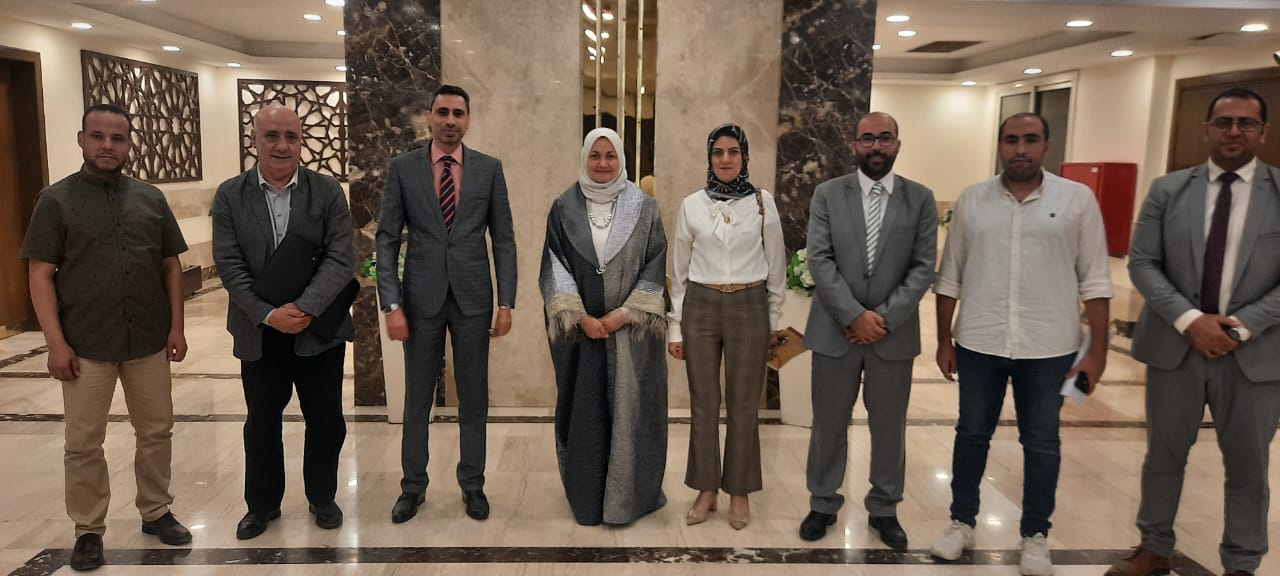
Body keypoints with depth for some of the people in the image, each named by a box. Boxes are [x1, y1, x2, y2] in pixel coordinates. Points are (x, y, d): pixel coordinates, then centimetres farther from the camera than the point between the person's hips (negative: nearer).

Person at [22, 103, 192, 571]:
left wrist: (176, 327, 4)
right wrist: (56, 343, -11)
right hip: (86, 346, -2)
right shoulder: (56, 200, -2)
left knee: (156, 432, 11)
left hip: (149, 342, 3)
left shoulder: (151, 199, 6)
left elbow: (171, 266, 9)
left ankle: (156, 512, 28)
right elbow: (41, 276, -4)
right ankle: (88, 530, 22)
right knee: (83, 443, 7)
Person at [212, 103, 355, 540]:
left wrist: (304, 308, -22)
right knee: (261, 423, 15)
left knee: (326, 421, 10)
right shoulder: (230, 195, 0)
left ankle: (322, 497, 32)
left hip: (320, 330, 0)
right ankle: (262, 503, 34)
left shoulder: (328, 191, -3)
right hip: (260, 334, 1)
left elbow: (341, 258, -10)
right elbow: (230, 266, -5)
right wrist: (268, 314, -17)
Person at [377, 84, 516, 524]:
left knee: (473, 397, 9)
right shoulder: (402, 168, 2)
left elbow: (503, 239, 3)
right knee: (417, 398, 9)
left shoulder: (489, 168, 3)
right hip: (421, 297, 0)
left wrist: (506, 302, -3)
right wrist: (391, 304, -8)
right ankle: (413, 487, 23)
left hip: (473, 297, 1)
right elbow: (387, 239, 0)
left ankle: (472, 485, 23)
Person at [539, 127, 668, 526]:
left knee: (629, 410, 2)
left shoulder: (644, 208, 2)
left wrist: (624, 314, -12)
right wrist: (581, 317, -12)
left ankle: (628, 495, 16)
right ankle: (586, 496, 20)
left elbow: (654, 268, -2)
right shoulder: (564, 209, 3)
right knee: (583, 410, 6)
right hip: (579, 326, 1)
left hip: (631, 327, 0)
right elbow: (556, 267, -1)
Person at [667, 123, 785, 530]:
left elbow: (776, 265, 5)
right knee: (703, 401, 7)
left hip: (749, 309, -1)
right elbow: (679, 270, 6)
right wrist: (676, 327, 5)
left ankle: (739, 491, 21)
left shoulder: (763, 202, 0)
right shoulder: (692, 204, 2)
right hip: (700, 307, 1)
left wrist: (774, 319, 5)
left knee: (743, 403, 6)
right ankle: (706, 489, 22)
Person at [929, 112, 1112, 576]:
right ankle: (962, 522, 29)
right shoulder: (972, 200, 2)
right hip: (978, 344, 1)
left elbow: (1095, 281, -1)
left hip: (1049, 347, -1)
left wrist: (1097, 350, -4)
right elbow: (950, 277, 6)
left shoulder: (1078, 199, -2)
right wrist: (943, 340, 5)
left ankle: (1035, 535, 27)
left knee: (1042, 443, 11)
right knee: (972, 435, 12)